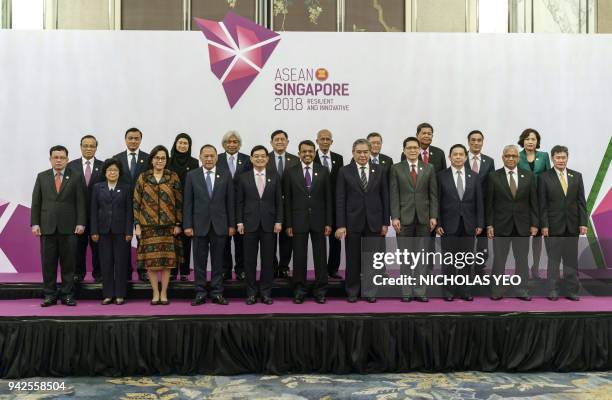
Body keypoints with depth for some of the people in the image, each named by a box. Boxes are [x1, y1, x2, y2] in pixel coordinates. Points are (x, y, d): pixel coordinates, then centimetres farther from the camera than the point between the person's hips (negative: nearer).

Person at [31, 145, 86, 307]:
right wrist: (35, 223, 0)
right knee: (48, 263, 4)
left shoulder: (75, 178, 5)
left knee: (68, 263, 3)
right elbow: (36, 202, 8)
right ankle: (50, 295, 13)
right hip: (47, 227, 1)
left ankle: (67, 295, 11)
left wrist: (80, 223, -7)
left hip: (68, 227, -1)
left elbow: (80, 202, 1)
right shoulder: (42, 177, 9)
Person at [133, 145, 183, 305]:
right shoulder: (143, 178, 6)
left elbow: (179, 202, 3)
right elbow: (136, 202, 5)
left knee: (167, 260, 2)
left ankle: (164, 293, 13)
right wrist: (137, 225, -1)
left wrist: (178, 224, -2)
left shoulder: (173, 178, 4)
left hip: (168, 225, 0)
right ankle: (155, 293, 14)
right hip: (148, 226, 0)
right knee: (150, 260, 1)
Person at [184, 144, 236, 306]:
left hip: (219, 225, 0)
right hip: (199, 225, 0)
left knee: (218, 261, 6)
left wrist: (232, 225, 1)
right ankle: (200, 294, 14)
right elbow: (188, 203, 2)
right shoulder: (192, 176, 3)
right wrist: (187, 225, -4)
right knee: (199, 262, 5)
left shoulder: (225, 175, 4)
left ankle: (217, 293, 15)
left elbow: (230, 202, 4)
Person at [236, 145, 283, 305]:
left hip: (269, 224, 0)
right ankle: (251, 293, 14)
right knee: (250, 260, 4)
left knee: (268, 260, 4)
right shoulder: (243, 177, 4)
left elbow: (279, 202, 5)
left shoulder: (275, 177, 6)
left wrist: (278, 221, -3)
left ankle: (266, 292, 14)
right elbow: (239, 202, 4)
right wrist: (239, 222, -3)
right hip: (250, 224, 0)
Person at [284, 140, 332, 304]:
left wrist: (328, 223, -1)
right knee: (299, 257, 5)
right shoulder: (290, 172, 2)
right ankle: (299, 291, 16)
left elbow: (328, 198, 4)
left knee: (320, 257, 5)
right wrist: (288, 224, -3)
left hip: (318, 220, 1)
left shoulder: (323, 171, 4)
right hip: (298, 221, -1)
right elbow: (287, 200, 2)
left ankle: (320, 291, 15)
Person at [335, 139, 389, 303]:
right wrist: (340, 225, -8)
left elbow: (385, 197, 5)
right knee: (353, 259, 7)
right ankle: (352, 291, 21)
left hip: (374, 221, 1)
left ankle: (370, 291, 18)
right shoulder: (344, 171, 0)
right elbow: (340, 200, -3)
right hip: (353, 221, -1)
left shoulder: (380, 170, 5)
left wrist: (385, 222, 1)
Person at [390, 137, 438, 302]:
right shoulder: (396, 168, 3)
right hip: (404, 218, -1)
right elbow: (394, 195, -1)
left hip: (424, 218, 1)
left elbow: (433, 194, 5)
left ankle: (419, 291, 11)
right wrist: (395, 217, -9)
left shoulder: (429, 168, 7)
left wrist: (433, 216, -3)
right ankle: (406, 292, 12)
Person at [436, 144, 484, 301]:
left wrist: (480, 224, 0)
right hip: (449, 224, -2)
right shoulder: (441, 176, -1)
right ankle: (449, 291, 14)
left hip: (468, 225, 2)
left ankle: (465, 290, 16)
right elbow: (437, 202, -2)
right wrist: (438, 224, -8)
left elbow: (479, 202, 5)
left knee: (467, 259, 7)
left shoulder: (474, 176, 6)